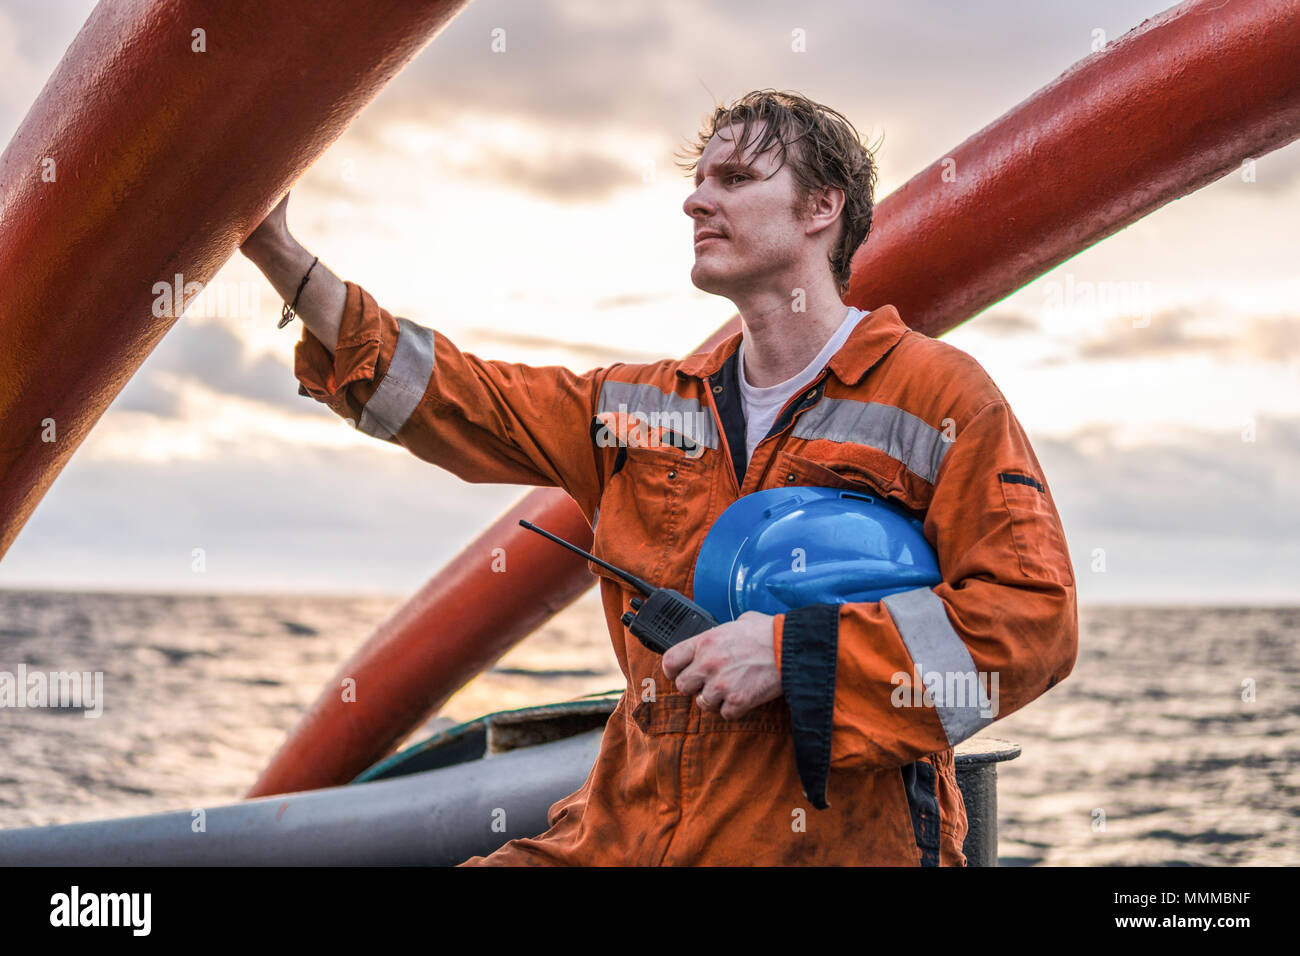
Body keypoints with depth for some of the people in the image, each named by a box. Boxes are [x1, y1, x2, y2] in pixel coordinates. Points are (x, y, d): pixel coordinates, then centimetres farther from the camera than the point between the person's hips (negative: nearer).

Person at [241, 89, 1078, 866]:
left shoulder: (939, 395, -1)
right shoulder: (648, 407, 16)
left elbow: (1033, 615, -9)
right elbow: (454, 399, 20)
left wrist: (794, 648, -15)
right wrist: (282, 256, 15)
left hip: (846, 840, -4)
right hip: (631, 833, 5)